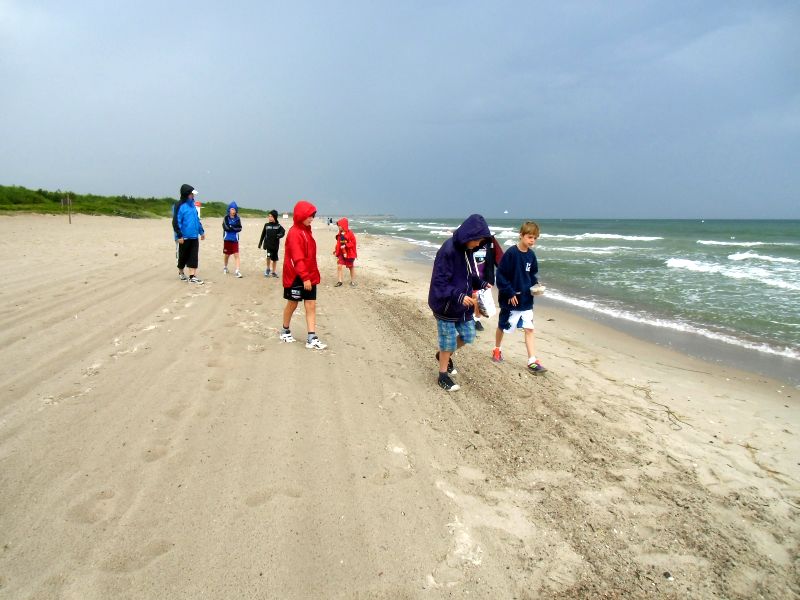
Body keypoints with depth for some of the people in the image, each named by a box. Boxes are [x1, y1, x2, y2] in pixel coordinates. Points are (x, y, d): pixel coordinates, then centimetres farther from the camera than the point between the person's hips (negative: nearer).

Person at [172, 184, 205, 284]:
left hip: (194, 237, 6)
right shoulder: (181, 206, -12)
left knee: (194, 257, 1)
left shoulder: (192, 205, 10)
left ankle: (192, 276, 1)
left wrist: (201, 231, 18)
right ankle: (181, 271, 32)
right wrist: (179, 235, -17)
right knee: (183, 256, 9)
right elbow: (176, 222, -14)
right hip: (185, 237, -6)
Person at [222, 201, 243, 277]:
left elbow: (240, 228, -5)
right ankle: (225, 267, 38)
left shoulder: (237, 219, 3)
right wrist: (235, 227, -10)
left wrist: (231, 227, -16)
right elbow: (225, 227, -13)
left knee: (236, 255, -9)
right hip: (227, 239, -1)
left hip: (235, 239, 1)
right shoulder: (226, 218, -3)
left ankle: (237, 271, -13)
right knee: (227, 254, 14)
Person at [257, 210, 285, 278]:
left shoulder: (278, 226, -2)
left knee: (274, 258, 10)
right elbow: (263, 234, 12)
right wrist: (260, 243, 16)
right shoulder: (266, 225, 4)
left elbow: (283, 232, -9)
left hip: (275, 245, 0)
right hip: (268, 244, 0)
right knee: (268, 256, -21)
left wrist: (279, 235, -30)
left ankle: (274, 272, 25)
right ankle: (268, 269, 2)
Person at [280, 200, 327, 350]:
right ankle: (285, 331, 30)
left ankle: (311, 338, 0)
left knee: (311, 306, 1)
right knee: (292, 304, 9)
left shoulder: (306, 231, 11)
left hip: (309, 276, 8)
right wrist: (305, 277, -26)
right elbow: (297, 258, -23)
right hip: (295, 277, -8)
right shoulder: (295, 233, -16)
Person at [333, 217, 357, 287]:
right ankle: (339, 281, 3)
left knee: (351, 267, 10)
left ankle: (353, 281, 22)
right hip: (341, 253, 5)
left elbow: (353, 243, -16)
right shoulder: (340, 234, 5)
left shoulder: (350, 234, -15)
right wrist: (336, 250, 8)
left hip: (349, 253, -5)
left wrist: (346, 245, -25)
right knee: (339, 266, -4)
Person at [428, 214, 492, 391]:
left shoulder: (467, 249, 1)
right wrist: (458, 295, -33)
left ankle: (444, 355, 41)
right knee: (448, 342, 4)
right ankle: (443, 376, 24)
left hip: (463, 305, 8)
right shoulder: (448, 250, -24)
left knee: (468, 336, 16)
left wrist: (481, 283, 0)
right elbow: (439, 282, -25)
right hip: (446, 306, -8)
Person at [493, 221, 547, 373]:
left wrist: (535, 286, -2)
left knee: (529, 329, 1)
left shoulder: (531, 255, 2)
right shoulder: (511, 253, -17)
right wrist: (510, 293, -17)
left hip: (526, 300, 5)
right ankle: (497, 350, 37)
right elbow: (501, 275, -16)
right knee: (502, 326, 14)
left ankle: (532, 361, 3)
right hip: (510, 299, -5)